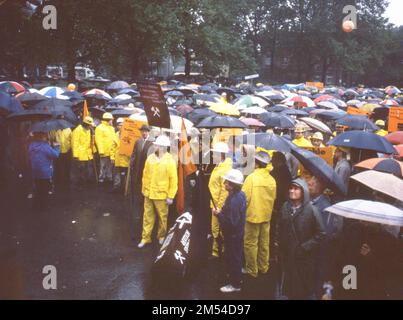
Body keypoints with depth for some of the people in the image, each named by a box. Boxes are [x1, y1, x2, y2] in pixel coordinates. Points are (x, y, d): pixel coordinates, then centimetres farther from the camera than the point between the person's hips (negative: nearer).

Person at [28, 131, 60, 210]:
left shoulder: (31, 145, 2)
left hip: (35, 173, 6)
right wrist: (56, 146, 0)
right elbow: (55, 155, -17)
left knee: (38, 190, 18)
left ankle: (36, 206, 23)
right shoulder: (45, 146, -21)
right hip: (46, 173, -6)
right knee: (44, 191, 8)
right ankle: (42, 206, 16)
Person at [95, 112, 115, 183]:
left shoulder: (111, 128, 16)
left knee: (109, 166, 14)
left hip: (111, 152, 7)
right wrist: (101, 151, -21)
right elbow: (98, 140, -15)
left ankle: (109, 177, 23)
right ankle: (101, 178, 6)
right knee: (103, 166, -2)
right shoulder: (100, 128, -9)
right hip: (104, 152, -7)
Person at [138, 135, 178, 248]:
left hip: (161, 195, -3)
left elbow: (173, 180, -12)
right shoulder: (150, 158, 0)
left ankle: (161, 236, 31)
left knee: (162, 217, 11)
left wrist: (171, 196, -12)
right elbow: (145, 174, 9)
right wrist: (144, 189, 11)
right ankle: (145, 238, 22)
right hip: (148, 193, 3)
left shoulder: (170, 161, -12)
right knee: (148, 216, 11)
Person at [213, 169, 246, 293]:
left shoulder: (233, 200, -32)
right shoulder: (240, 194, -1)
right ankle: (235, 277, 43)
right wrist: (222, 211, 2)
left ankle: (235, 284, 22)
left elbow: (231, 222, -32)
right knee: (235, 257, 25)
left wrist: (219, 214, -23)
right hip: (237, 233, 10)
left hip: (233, 235, -10)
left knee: (232, 258, 7)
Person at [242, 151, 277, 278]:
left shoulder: (252, 177, -17)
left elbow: (245, 197, -16)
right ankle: (263, 267, 27)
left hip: (253, 215, -5)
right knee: (264, 243, 15)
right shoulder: (271, 179, -2)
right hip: (266, 215, 5)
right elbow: (273, 198, 5)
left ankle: (252, 270, 12)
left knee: (250, 243, 5)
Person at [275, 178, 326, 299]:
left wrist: (305, 248, -15)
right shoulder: (285, 207, 2)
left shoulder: (311, 210, -14)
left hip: (304, 257, -4)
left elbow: (321, 234, -13)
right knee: (288, 285, 14)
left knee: (305, 287, 10)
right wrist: (278, 246, 5)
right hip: (286, 255, 4)